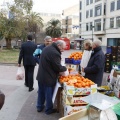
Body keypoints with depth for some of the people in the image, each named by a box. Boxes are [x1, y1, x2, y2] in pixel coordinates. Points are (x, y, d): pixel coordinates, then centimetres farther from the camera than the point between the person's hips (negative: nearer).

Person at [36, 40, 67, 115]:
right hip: (48, 78, -9)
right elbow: (58, 67, -23)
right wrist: (65, 68, -3)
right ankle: (49, 109, 23)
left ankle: (39, 107, 35)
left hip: (41, 76, 9)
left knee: (41, 92, 21)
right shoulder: (55, 53, -26)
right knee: (49, 94, 8)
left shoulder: (47, 48, 6)